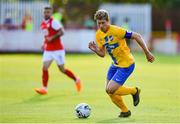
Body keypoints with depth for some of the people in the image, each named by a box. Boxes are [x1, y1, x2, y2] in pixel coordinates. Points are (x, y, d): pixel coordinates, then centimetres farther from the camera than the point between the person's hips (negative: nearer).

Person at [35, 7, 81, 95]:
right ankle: (44, 88, -7)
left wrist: (52, 38, -26)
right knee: (45, 68, -8)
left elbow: (61, 32, -20)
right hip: (48, 50, 7)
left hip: (57, 49, -7)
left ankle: (76, 80, 23)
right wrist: (44, 44, 12)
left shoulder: (54, 22, -12)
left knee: (62, 69, 2)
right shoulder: (43, 24, 12)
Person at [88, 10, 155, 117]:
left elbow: (137, 36, -19)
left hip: (126, 65, -8)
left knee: (110, 90, -14)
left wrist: (147, 53, -16)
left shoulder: (116, 31, -23)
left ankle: (134, 91, 11)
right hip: (115, 65, 8)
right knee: (109, 91, 8)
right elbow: (102, 54, 8)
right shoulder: (99, 35, 0)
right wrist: (95, 50, -14)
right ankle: (125, 111, 30)